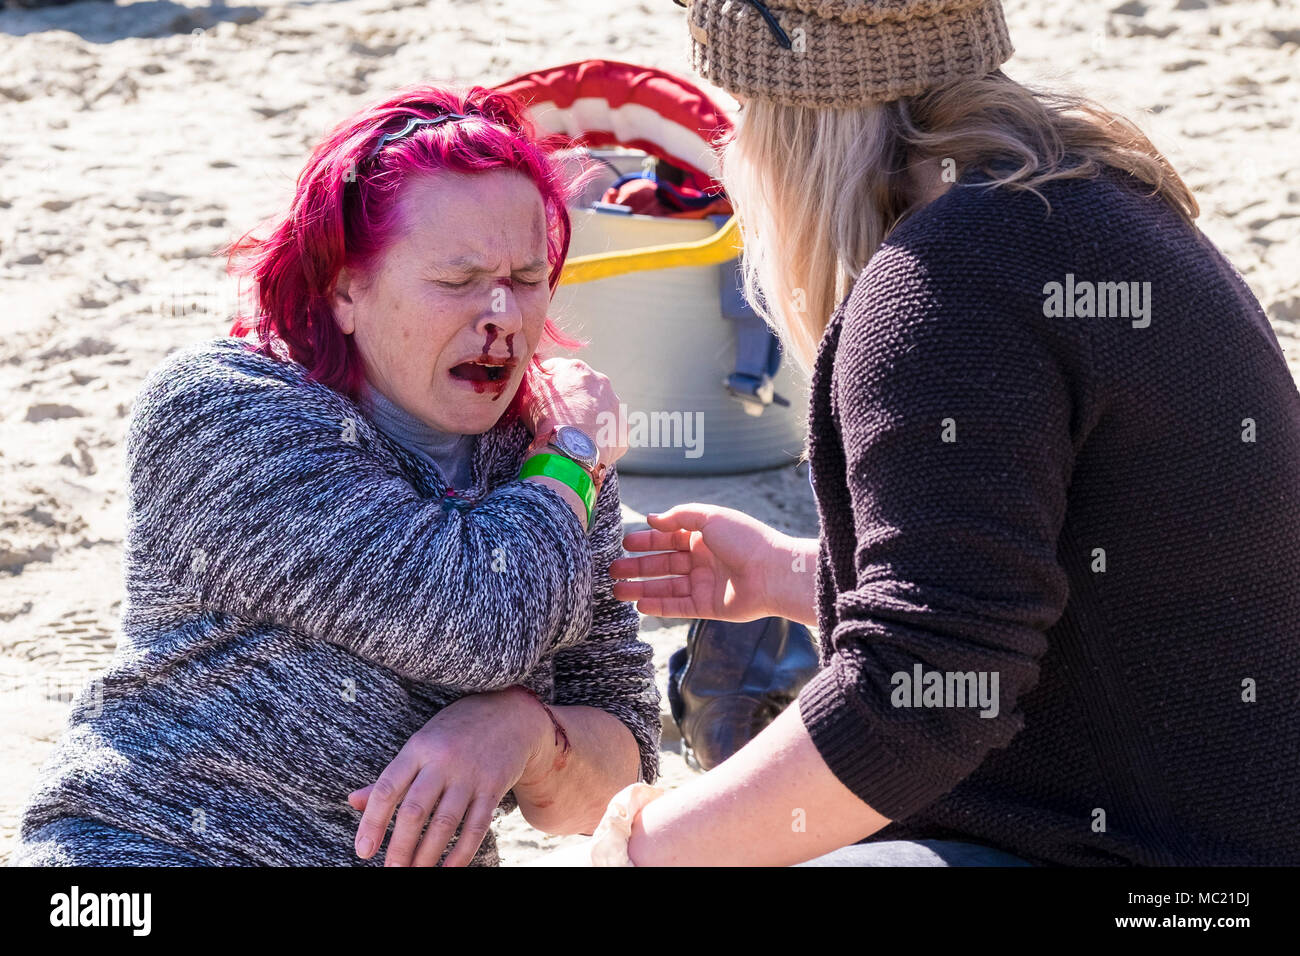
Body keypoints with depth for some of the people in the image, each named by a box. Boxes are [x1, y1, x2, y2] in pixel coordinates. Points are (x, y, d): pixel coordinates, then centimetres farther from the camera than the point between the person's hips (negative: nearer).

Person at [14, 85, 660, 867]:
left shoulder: (535, 456, 6)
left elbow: (618, 768, 2)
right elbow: (475, 618, -19)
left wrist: (525, 728, -17)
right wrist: (571, 454, -5)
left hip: (431, 848, 4)